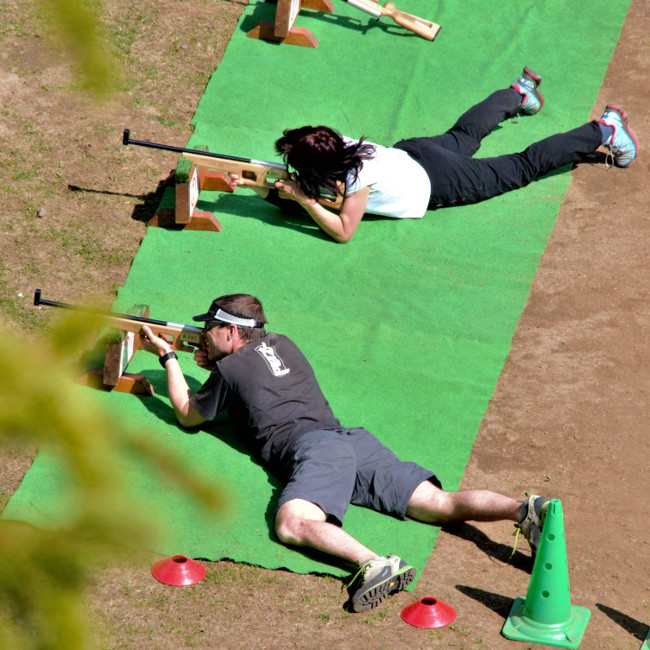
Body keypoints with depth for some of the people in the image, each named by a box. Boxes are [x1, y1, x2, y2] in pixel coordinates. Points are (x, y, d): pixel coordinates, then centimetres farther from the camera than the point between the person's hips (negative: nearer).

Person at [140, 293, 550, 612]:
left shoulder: (230, 369, 13)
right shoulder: (281, 344, 31)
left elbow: (188, 415, 28)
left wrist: (167, 356, 38)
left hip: (312, 448, -7)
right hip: (354, 439, 7)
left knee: (292, 525, -31)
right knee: (443, 505, -7)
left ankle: (374, 563, -59)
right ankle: (524, 510, -32)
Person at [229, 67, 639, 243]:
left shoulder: (359, 175, -39)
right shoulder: (332, 145, -19)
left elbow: (343, 231, -37)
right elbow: (283, 194, -6)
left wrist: (305, 199, -40)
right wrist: (253, 184, -23)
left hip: (437, 182, -7)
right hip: (413, 154, 7)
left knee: (524, 167, 8)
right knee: (463, 136, 36)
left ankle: (603, 130, 19)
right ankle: (519, 93, 60)